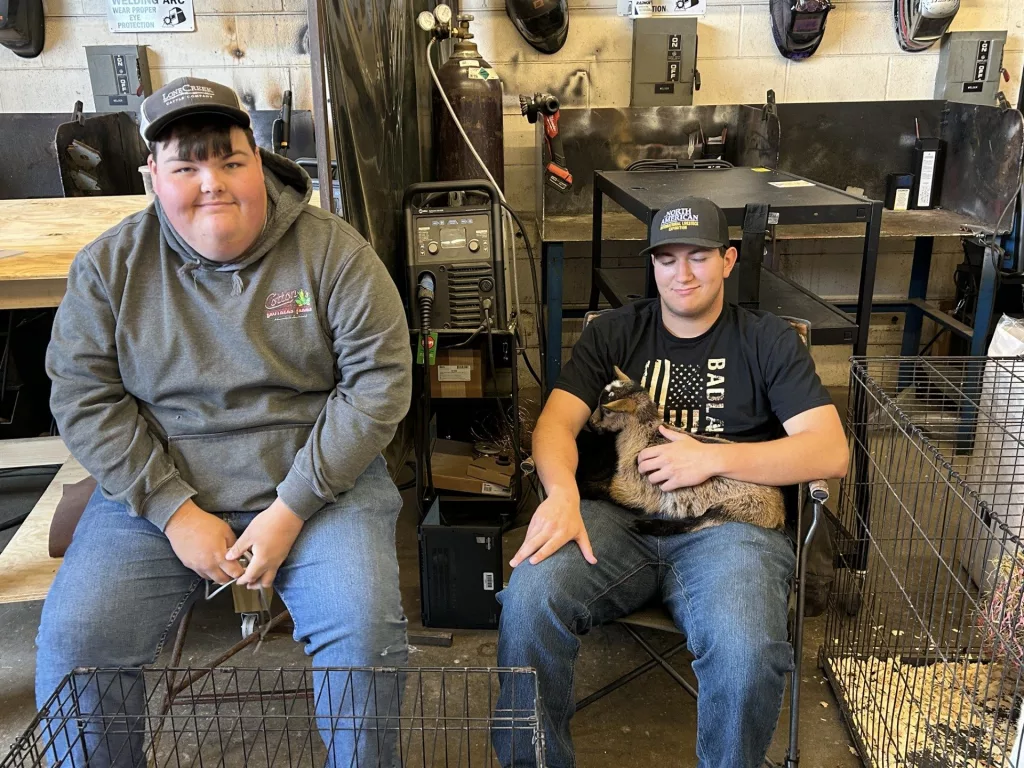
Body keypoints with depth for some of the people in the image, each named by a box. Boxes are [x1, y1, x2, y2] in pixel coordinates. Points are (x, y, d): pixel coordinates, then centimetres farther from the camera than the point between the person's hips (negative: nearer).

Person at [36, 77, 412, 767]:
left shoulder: (332, 250, -6)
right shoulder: (110, 265, 1)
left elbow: (380, 381, -10)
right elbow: (85, 399, -1)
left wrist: (292, 509, -15)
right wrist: (174, 510, -13)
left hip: (318, 482, -1)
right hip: (157, 494, 2)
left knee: (363, 629, -21)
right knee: (73, 641, -14)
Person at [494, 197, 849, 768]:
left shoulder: (770, 341, 12)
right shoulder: (615, 333, 17)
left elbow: (831, 452, 1)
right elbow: (557, 422, 4)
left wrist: (712, 458, -10)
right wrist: (563, 492, -19)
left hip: (725, 525, -1)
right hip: (619, 517, 2)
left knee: (747, 651, -33)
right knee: (530, 597, -28)